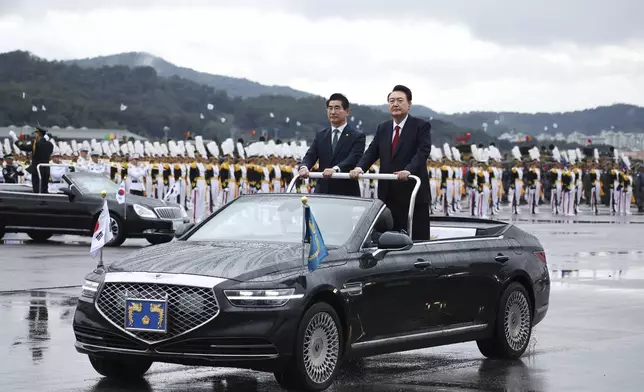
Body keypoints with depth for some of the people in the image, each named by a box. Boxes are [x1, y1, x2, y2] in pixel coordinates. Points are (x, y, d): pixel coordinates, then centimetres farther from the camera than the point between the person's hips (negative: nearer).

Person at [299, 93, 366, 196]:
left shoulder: (357, 137, 0)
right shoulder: (320, 136, 15)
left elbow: (353, 159, -15)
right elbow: (310, 155, 5)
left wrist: (335, 169, -34)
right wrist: (304, 167, -20)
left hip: (346, 193, -4)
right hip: (322, 191, 4)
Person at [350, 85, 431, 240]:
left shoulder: (421, 126, 0)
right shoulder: (382, 128, 17)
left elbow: (423, 151, -14)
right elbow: (372, 152, 10)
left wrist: (408, 170, -31)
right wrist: (360, 167, -11)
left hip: (412, 193, -5)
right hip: (388, 194, 5)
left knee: (417, 239, -4)